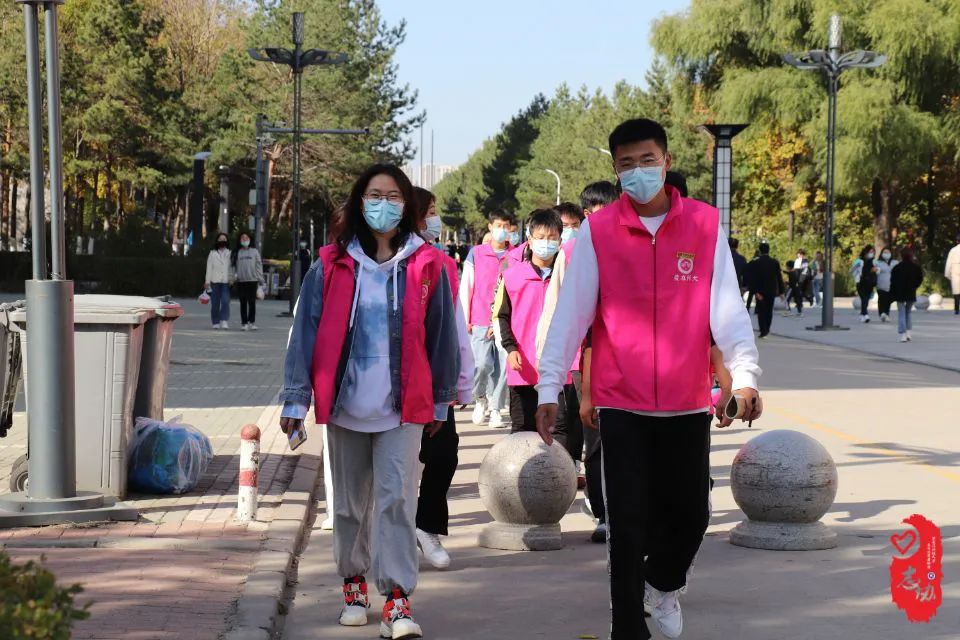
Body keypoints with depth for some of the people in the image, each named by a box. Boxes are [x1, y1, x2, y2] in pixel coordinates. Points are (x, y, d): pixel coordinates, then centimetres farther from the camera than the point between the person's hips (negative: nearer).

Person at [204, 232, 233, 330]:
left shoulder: (230, 254, 11)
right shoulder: (212, 253, 10)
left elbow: (232, 267, 11)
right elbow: (209, 267, 9)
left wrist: (231, 279, -1)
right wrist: (207, 281, 3)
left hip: (226, 281, -1)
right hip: (215, 281, 1)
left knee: (225, 301, -14)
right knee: (215, 303, 1)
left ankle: (224, 321, -17)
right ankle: (216, 322, 8)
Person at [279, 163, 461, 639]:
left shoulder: (426, 266, 0)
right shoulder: (332, 266, 0)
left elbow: (441, 335, 7)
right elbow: (306, 332, 1)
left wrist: (441, 399, 11)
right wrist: (296, 398, -2)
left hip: (403, 406, -1)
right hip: (345, 404, 2)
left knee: (397, 500, -9)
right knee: (350, 502, 14)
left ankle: (398, 601, -8)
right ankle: (353, 582, 31)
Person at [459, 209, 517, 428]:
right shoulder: (476, 253, 6)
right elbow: (465, 287, 7)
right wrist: (466, 319, 2)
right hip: (480, 321, -1)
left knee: (504, 366, -3)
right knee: (483, 363, -12)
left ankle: (495, 408, 10)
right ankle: (480, 398, 15)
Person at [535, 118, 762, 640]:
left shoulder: (705, 225, 0)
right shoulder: (596, 231, -3)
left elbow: (727, 308, -4)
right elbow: (570, 313, -3)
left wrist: (745, 374, -16)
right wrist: (549, 388, -7)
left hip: (688, 402, 2)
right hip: (621, 404, -1)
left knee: (690, 513, 11)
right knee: (628, 522, 0)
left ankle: (662, 582, 43)